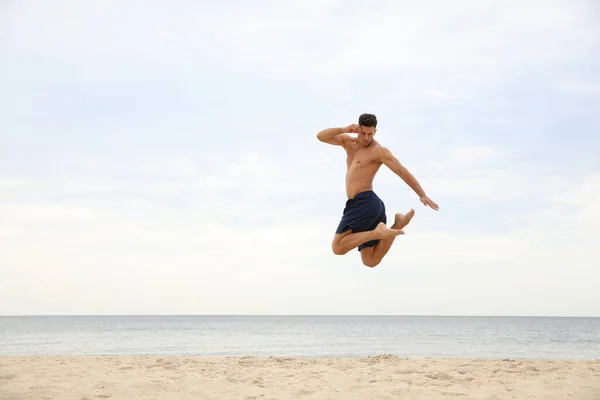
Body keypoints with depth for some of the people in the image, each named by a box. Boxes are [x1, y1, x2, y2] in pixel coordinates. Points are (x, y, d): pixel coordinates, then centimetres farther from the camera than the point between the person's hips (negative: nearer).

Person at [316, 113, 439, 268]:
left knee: (338, 248, -16)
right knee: (370, 261, 4)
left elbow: (402, 171, -6)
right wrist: (344, 129, -2)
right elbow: (321, 136, 14)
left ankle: (378, 232, -17)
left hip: (365, 203, -9)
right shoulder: (348, 141, 20)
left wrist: (422, 195, -12)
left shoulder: (379, 151, -2)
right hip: (365, 206, 9)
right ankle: (398, 224, 2)